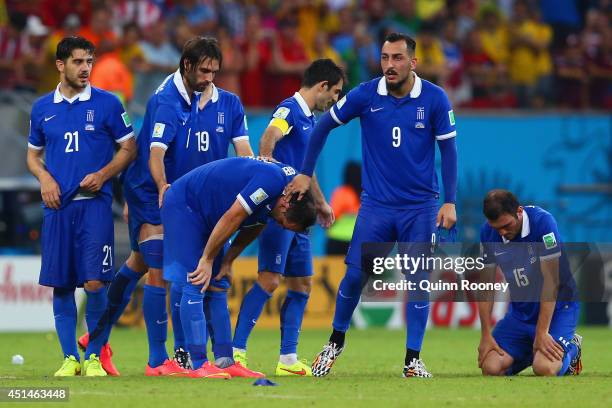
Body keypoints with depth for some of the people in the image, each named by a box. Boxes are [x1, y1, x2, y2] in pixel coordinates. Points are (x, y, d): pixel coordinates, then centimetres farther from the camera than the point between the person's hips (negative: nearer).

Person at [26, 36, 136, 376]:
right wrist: (44, 178, 1)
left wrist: (103, 175, -9)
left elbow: (129, 149, 6)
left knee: (94, 282, -11)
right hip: (58, 205, 3)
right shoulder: (42, 108, 11)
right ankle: (70, 358, 10)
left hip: (95, 202, -3)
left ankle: (95, 356, 1)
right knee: (61, 285, 2)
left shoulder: (107, 103, 2)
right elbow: (34, 154, 21)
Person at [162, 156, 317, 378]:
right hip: (182, 206, -10)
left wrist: (227, 262, 5)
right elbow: (231, 218, -27)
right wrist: (207, 260, -18)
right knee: (195, 287, -14)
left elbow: (254, 226, 10)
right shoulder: (272, 180, -30)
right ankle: (199, 365, -15)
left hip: (205, 213, 10)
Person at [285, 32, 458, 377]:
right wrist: (305, 174, 6)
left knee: (418, 280, -4)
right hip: (376, 204, 1)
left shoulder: (434, 99, -7)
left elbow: (448, 150, -2)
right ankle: (336, 342, 19)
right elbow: (324, 126, 7)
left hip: (420, 206, 0)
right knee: (356, 274, -4)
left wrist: (450, 202, -8)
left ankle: (413, 359, 4)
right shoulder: (365, 96, -6)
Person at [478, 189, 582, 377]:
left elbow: (551, 280, -23)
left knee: (544, 368, -27)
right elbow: (486, 284, 1)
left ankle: (571, 348, 7)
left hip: (557, 307, -5)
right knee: (490, 368, -13)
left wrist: (542, 332, -23)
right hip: (519, 311, 5)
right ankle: (529, 352, 18)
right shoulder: (488, 233, -7)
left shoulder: (543, 221, -23)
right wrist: (486, 335, -4)